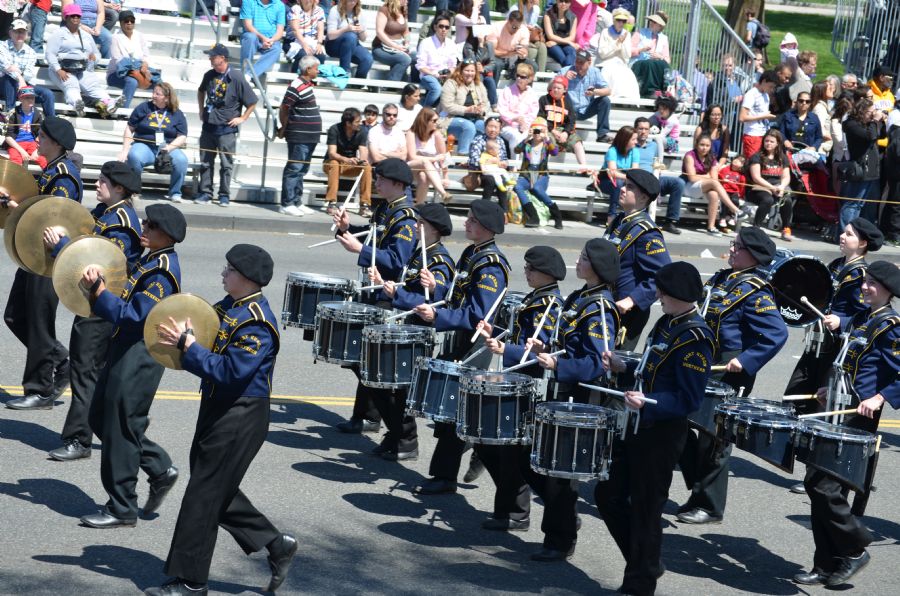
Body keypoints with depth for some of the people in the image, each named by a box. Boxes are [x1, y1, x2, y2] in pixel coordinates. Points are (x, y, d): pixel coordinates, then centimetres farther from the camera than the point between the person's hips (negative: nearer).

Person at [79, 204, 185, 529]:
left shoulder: (162, 271, -20)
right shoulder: (150, 261, 10)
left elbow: (133, 317, -23)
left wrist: (97, 288, -25)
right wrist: (98, 285, 4)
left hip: (138, 358, -10)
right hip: (124, 351, 10)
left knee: (120, 428, -1)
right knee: (100, 419, 17)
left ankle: (121, 508, 10)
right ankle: (160, 469, 24)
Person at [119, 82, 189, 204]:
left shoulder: (177, 114, 8)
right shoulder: (144, 108, 9)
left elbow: (182, 137, 3)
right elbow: (129, 129, 11)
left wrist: (169, 147, -17)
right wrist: (125, 150, 0)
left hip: (168, 147, 0)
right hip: (144, 145, 0)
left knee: (181, 160, -32)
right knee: (134, 157, -36)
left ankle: (175, 193, -11)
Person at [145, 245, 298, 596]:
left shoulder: (256, 323, -20)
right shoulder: (229, 307, 8)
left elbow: (229, 373, -26)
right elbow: (212, 351, 15)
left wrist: (187, 345, -24)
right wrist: (181, 339, -4)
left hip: (239, 420, -9)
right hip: (217, 409, 9)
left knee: (204, 495, -2)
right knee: (219, 490, 17)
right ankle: (276, 545, 27)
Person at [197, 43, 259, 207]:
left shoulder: (236, 77, -13)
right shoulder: (209, 75, 3)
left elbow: (252, 101, -7)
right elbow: (201, 92, 26)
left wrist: (242, 118, -7)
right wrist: (202, 111, 19)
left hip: (227, 128, -5)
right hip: (208, 126, 5)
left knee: (226, 164, 3)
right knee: (205, 162, 8)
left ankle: (224, 195, 12)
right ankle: (205, 193, 15)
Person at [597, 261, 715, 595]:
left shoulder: (695, 338, -19)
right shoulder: (667, 323, 8)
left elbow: (689, 399, -22)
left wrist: (647, 403, -34)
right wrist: (624, 367, 7)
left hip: (662, 434, -9)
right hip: (637, 426, 9)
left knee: (645, 509, 3)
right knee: (608, 495, 15)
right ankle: (646, 563, 29)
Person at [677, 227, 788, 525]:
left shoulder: (756, 293, -16)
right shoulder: (720, 278, 9)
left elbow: (777, 334, -23)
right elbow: (699, 316, 23)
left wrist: (745, 361, -26)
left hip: (727, 375, -9)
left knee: (713, 438, 1)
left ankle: (710, 506, 14)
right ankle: (699, 491, 26)